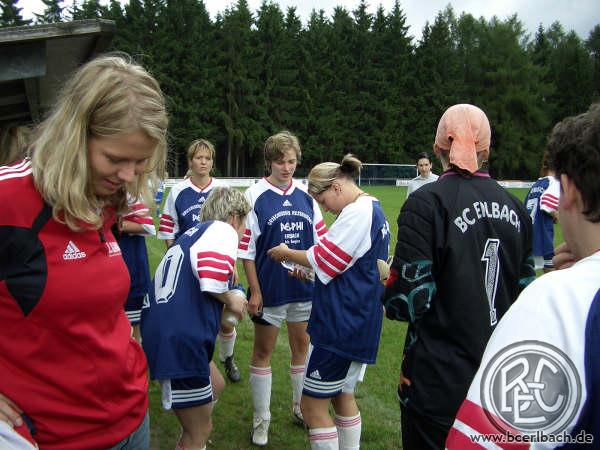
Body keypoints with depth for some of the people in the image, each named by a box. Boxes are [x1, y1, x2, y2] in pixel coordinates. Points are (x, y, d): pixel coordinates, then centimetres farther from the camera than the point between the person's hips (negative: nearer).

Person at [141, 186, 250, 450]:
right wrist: (231, 300, -3)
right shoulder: (223, 229, -5)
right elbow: (212, 281, -23)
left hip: (160, 330, 10)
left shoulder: (190, 234, 22)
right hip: (180, 339, -10)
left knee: (215, 385, 30)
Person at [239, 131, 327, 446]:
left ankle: (301, 408, 35)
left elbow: (319, 242, 8)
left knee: (302, 346, 16)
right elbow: (246, 249, -8)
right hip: (269, 289, -4)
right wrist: (254, 291, -10)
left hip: (305, 288, 4)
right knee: (262, 352, 8)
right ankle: (261, 420, 23)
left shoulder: (306, 196, 2)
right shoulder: (255, 196, -9)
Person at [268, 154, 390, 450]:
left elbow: (322, 258, -16)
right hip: (359, 323, 10)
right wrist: (311, 270, 10)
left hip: (341, 324, -10)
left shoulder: (357, 212, -20)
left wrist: (287, 253, 0)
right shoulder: (374, 210, 12)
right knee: (343, 396, 22)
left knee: (313, 405, 1)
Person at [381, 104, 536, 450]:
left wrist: (386, 280, 0)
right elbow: (525, 294, 7)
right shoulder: (515, 207, 1)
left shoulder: (427, 204, -17)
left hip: (440, 386, -5)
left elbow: (408, 302, -20)